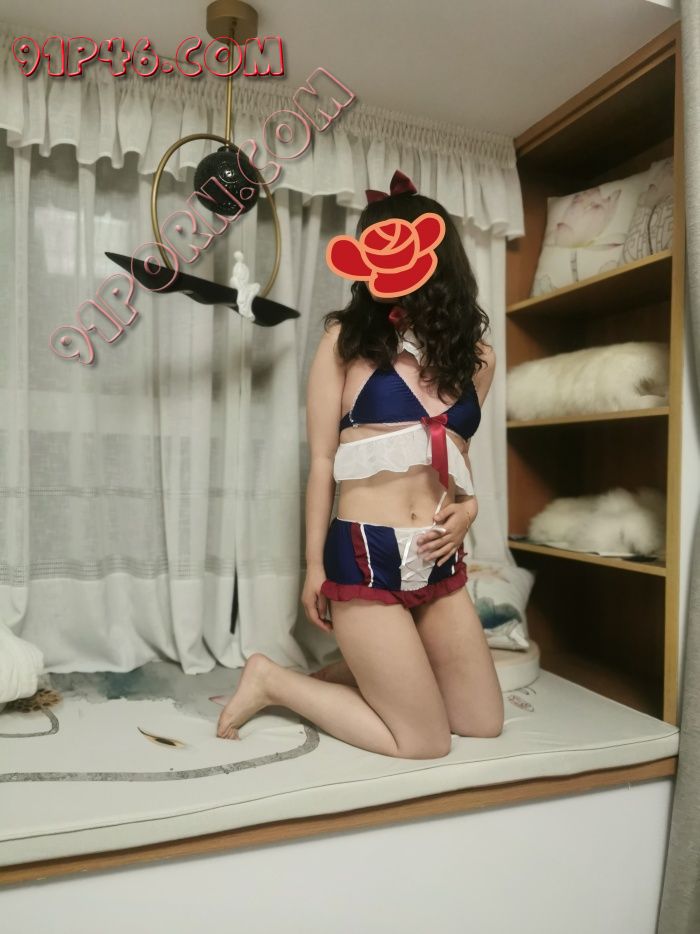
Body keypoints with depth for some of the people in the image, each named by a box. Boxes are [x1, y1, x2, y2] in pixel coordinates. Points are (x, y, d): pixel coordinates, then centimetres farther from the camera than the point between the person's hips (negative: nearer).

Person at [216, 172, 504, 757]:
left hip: (441, 562, 6)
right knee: (425, 742, 2)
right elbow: (323, 461, -3)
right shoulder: (347, 340, -3)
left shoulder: (475, 355, 9)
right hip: (365, 555, -5)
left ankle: (367, 674, 33)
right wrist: (314, 565, -2)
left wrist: (468, 507, -2)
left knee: (483, 724, 15)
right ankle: (273, 680, 16)